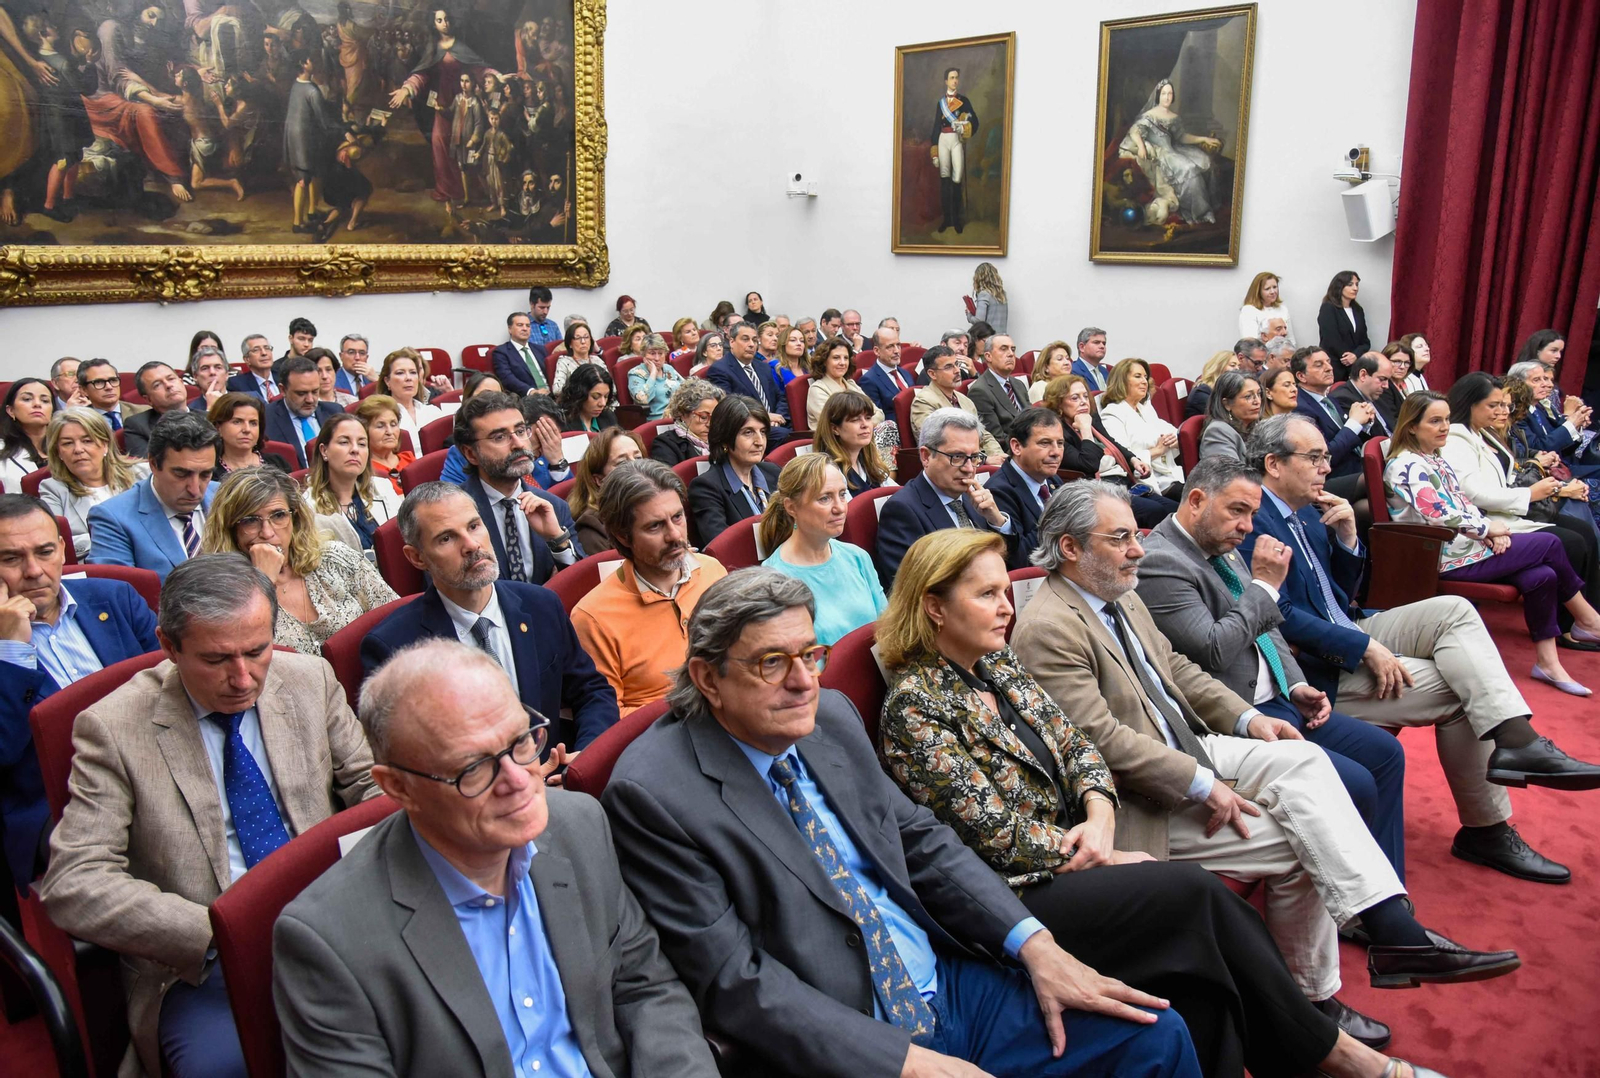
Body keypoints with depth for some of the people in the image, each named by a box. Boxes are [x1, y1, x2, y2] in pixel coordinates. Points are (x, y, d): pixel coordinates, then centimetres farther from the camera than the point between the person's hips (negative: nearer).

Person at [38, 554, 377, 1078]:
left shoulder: (311, 680, 4)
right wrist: (222, 933, -23)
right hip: (202, 960, -2)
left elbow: (375, 786, 11)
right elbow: (73, 885, -11)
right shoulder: (113, 726, -6)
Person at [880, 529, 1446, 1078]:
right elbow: (998, 838, -17)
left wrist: (1099, 817, -9)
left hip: (1068, 851, 7)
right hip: (1014, 895, -7)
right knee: (1196, 893, -17)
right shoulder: (915, 707, -17)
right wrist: (1100, 856, -10)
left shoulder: (998, 662, 8)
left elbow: (1074, 745, 10)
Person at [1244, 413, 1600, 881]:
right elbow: (1281, 616, -23)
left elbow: (1340, 595, 17)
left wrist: (1347, 538, 0)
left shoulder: (1309, 512, 13)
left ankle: (1516, 740, -15)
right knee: (1458, 689, -11)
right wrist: (1365, 647, -22)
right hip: (1318, 671, -9)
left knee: (1453, 609, -9)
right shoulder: (1254, 522, -17)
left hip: (1351, 637, 9)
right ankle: (1485, 829, -1)